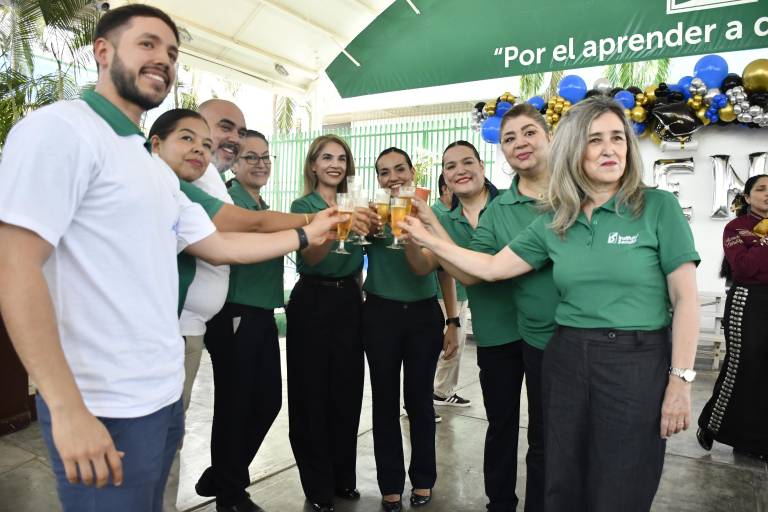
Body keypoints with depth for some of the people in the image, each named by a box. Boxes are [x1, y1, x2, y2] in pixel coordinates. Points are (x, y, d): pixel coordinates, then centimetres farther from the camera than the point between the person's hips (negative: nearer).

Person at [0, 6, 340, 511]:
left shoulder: (157, 170, 15)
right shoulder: (60, 129, -13)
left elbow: (215, 244, 18)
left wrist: (306, 235, 16)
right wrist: (68, 408, -23)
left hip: (163, 397, 9)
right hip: (106, 410, -9)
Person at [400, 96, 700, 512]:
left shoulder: (658, 207, -5)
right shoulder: (554, 223, 5)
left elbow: (685, 298, -5)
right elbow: (492, 267, 8)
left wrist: (680, 380, -10)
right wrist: (427, 239, 6)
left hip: (636, 361, -3)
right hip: (566, 358, 4)